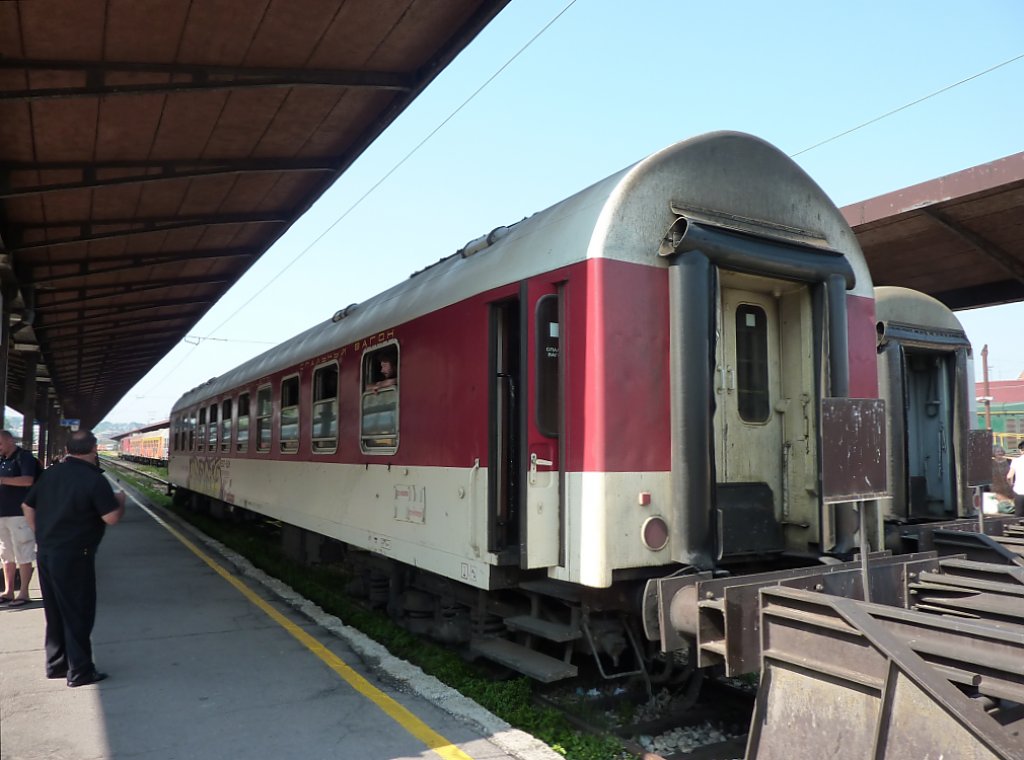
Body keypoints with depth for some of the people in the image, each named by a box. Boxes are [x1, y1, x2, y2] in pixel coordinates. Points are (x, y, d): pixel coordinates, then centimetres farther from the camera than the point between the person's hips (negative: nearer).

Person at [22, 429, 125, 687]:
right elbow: (111, 518, -17)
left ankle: (55, 664, 28)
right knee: (78, 614, 3)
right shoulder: (94, 479, -16)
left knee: (55, 612, 18)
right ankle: (80, 671, 8)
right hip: (74, 557, -7)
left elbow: (28, 506, 15)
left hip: (44, 553, 7)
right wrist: (120, 500, 1)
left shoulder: (51, 473, 7)